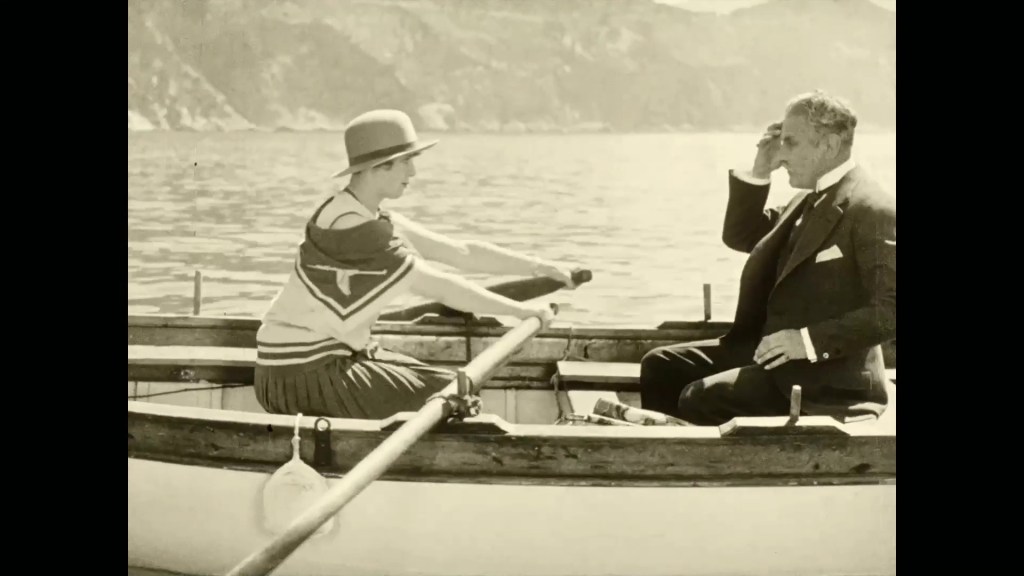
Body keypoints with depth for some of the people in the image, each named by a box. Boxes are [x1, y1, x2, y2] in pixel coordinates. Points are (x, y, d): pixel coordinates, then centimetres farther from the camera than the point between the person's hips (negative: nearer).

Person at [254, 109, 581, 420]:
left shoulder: (374, 220, 8)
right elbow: (442, 288, -22)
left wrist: (538, 267, 3)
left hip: (337, 356, 10)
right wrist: (523, 311, -16)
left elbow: (461, 253, 9)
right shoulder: (353, 230, -22)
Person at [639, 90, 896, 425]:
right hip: (769, 347, 10)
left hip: (825, 372, -10)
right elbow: (739, 236, 24)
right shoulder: (812, 199, 14)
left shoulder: (873, 210, -16)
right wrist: (759, 173, 9)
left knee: (702, 398, -24)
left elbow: (890, 311, -22)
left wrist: (810, 340, -27)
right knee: (661, 366, 3)